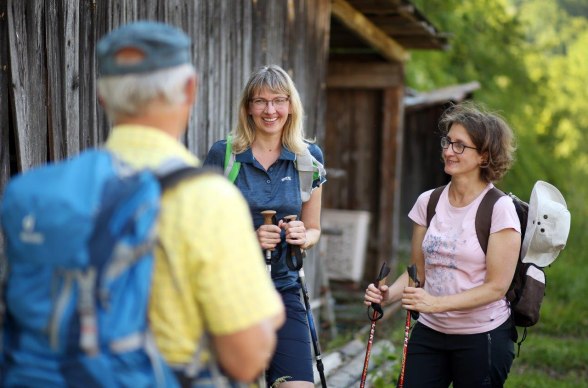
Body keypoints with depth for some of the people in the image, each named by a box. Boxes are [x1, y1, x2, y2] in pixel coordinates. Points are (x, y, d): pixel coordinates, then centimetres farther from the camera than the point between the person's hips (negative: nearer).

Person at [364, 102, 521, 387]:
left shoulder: (499, 208, -12)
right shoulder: (428, 202, 3)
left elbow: (497, 286, -14)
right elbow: (418, 271, 8)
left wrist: (436, 303, -23)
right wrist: (388, 295, -11)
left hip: (481, 338, -4)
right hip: (429, 331, 4)